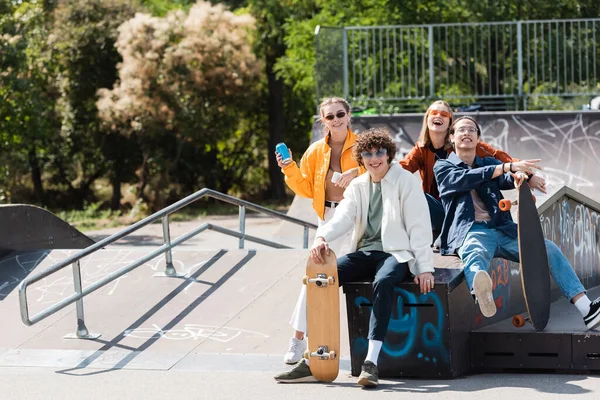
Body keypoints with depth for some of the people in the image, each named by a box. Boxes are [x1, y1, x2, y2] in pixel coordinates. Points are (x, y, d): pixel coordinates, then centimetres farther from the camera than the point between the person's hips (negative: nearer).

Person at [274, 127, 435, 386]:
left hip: (395, 253, -5)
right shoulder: (357, 186, 15)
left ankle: (371, 362, -44)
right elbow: (343, 218, 0)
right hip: (364, 253, 5)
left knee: (382, 282, -39)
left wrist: (425, 267, -15)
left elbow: (419, 226, -6)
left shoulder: (405, 181, -1)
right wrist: (322, 237, -22)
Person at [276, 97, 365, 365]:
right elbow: (306, 189, 9)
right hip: (329, 217, 2)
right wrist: (289, 169, -5)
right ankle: (299, 337, 5)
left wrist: (357, 171, -26)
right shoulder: (316, 151, 5)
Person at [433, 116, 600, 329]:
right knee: (475, 255, -40)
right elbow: (465, 179, -8)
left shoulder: (490, 164, 27)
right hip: (470, 231, -5)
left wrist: (518, 175, -23)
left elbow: (506, 180, 5)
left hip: (502, 230, 5)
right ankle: (483, 294, -77)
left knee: (549, 249, -17)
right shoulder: (443, 167, 15)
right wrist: (509, 166, -17)